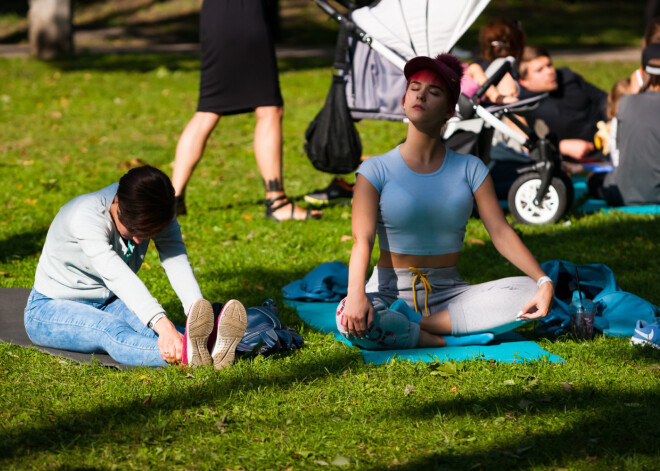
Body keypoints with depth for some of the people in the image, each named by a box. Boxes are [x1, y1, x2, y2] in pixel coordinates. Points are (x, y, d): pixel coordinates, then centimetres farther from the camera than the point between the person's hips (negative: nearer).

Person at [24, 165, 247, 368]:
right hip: (51, 308, -5)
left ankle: (209, 345, -60)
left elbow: (177, 264, -26)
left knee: (151, 326, -30)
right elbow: (116, 275, -45)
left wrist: (198, 310, -47)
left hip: (109, 303, 6)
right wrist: (161, 323, -59)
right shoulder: (85, 215, -30)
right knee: (112, 330, -38)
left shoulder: (156, 214, -11)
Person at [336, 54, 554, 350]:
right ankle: (454, 340, -22)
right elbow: (362, 240, -12)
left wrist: (544, 282, -16)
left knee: (529, 292, -23)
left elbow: (500, 232, -1)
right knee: (349, 319, -37)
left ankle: (413, 323, -20)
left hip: (450, 294, 3)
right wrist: (356, 294, -32)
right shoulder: (376, 170, -1)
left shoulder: (469, 169, 6)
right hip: (391, 294, -3)